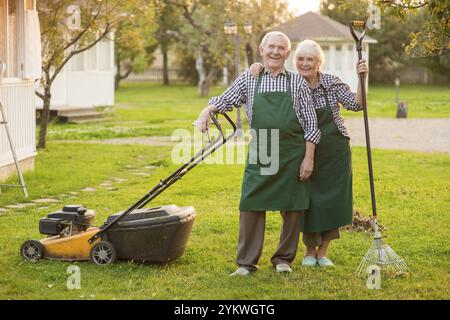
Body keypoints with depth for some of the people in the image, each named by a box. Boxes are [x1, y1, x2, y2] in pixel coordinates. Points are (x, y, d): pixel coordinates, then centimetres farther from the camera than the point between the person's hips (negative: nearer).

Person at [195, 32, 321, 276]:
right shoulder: (248, 79, 6)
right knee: (251, 206, -3)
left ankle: (284, 258, 20)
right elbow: (225, 100, 17)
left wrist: (309, 158, -2)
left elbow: (310, 124, 3)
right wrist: (206, 112, -3)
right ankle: (246, 262, 4)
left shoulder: (297, 83, 4)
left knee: (291, 208, 5)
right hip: (259, 156, 0)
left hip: (292, 155, 0)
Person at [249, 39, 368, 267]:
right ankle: (309, 251, 22)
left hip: (334, 152, 0)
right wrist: (257, 67, -18)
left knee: (332, 200, 3)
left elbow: (355, 105, -10)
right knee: (308, 202, 2)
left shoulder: (332, 83, -5)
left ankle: (323, 251, 18)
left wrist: (361, 79, -23)